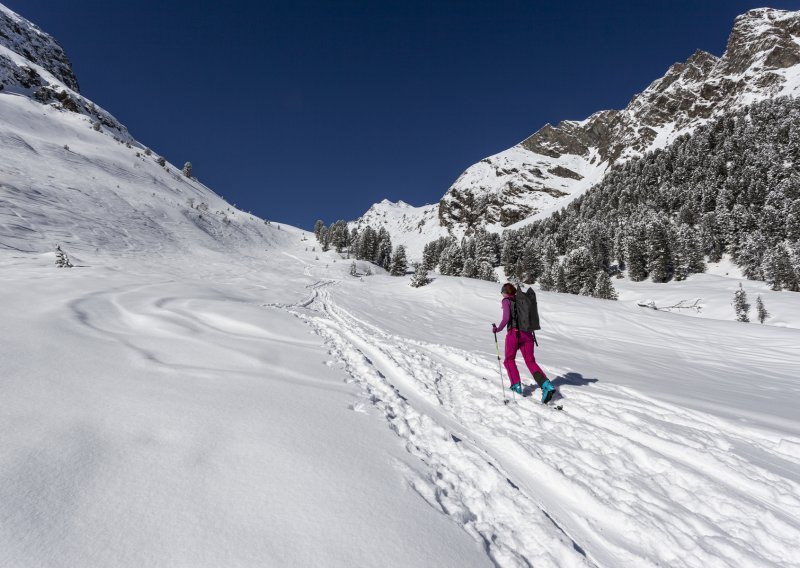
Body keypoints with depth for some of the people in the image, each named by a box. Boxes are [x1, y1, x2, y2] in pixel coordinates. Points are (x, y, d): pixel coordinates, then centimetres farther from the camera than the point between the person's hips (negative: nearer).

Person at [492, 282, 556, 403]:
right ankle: (547, 385, -12)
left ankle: (516, 385, 9)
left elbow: (506, 318, -13)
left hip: (513, 333, -5)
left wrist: (497, 329, -1)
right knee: (530, 361, 6)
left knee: (509, 359, 16)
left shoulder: (506, 301, 0)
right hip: (527, 333, 5)